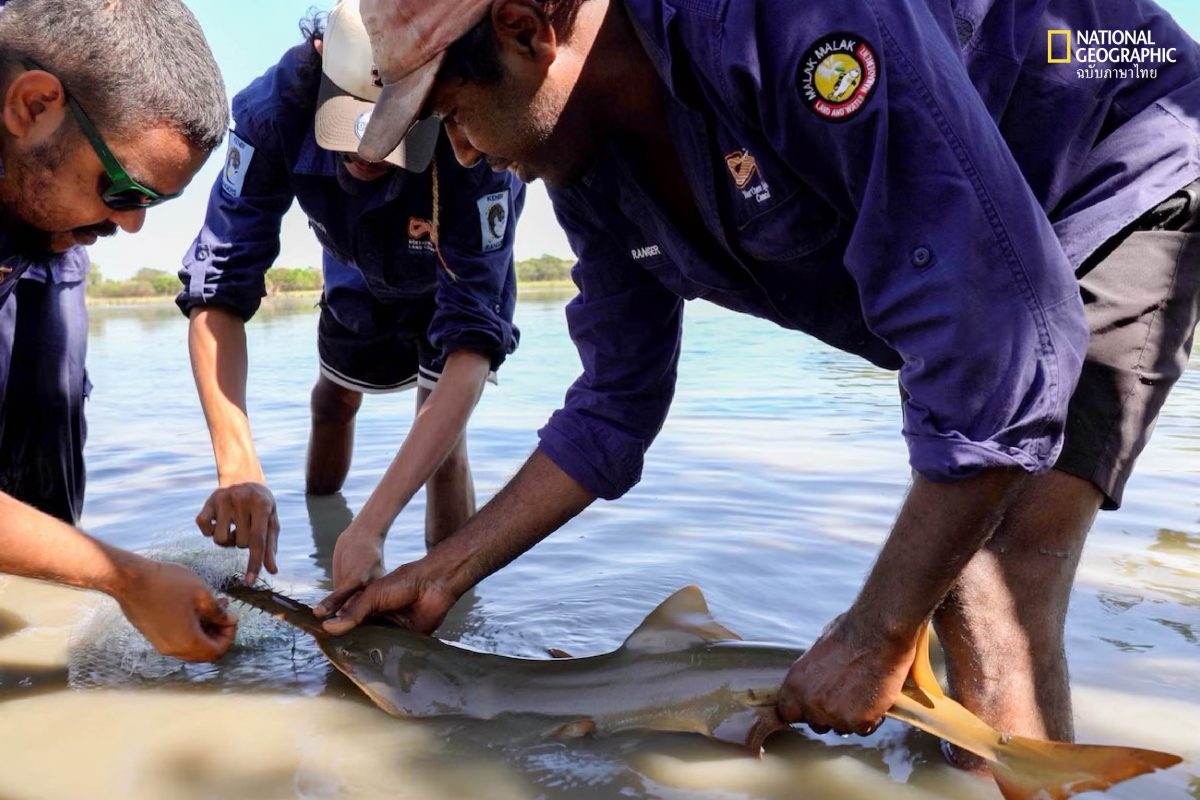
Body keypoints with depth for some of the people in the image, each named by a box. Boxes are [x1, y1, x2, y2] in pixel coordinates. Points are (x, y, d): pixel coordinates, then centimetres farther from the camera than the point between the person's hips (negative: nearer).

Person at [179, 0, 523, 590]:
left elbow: (471, 349, -48)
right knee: (333, 401, 21)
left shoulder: (479, 148, -44)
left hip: (464, 279, -3)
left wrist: (371, 527, -55)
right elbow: (218, 293, -36)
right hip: (360, 277, 4)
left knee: (443, 445, -18)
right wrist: (238, 468, -50)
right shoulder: (275, 110, -37)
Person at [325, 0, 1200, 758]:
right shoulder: (589, 173, -10)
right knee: (951, 575, 9)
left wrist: (876, 635, -31)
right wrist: (444, 571, -5)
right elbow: (612, 412, -2)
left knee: (986, 599, -19)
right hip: (961, 273, 7)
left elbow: (1003, 347, -38)